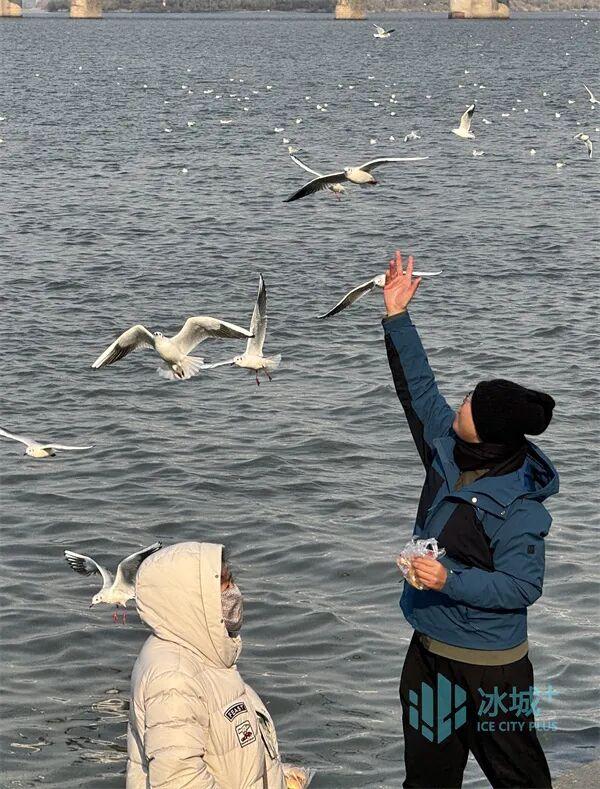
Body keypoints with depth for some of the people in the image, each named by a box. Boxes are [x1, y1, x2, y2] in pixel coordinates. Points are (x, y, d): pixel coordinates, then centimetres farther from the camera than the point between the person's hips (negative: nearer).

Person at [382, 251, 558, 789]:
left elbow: (522, 587, -22)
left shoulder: (519, 508, -25)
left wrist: (451, 580, -29)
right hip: (430, 647, 8)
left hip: (490, 663, -8)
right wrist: (397, 318, 3)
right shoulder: (448, 452, -4)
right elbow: (419, 390, 4)